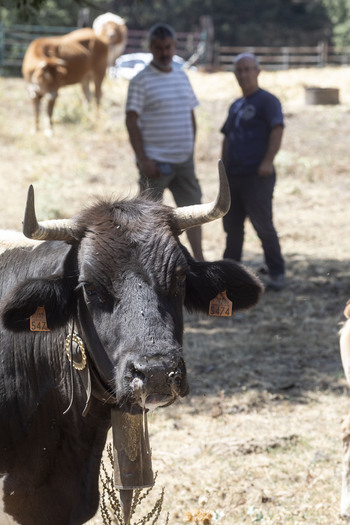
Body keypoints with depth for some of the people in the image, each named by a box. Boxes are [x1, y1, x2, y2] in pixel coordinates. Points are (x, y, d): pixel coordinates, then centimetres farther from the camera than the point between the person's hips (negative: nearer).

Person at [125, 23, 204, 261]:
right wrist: (143, 160, -17)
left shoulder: (182, 77, 11)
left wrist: (192, 150, 11)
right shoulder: (141, 81, -8)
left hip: (184, 159, 6)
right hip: (155, 161, -6)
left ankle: (199, 261, 16)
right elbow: (132, 121, -11)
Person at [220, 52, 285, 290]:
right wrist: (224, 167, 16)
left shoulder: (267, 101, -5)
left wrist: (268, 161, -26)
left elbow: (277, 129, -17)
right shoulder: (236, 106, 20)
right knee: (232, 226, 10)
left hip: (256, 177, -8)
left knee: (263, 225, -7)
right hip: (234, 176, 8)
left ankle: (277, 274, 0)